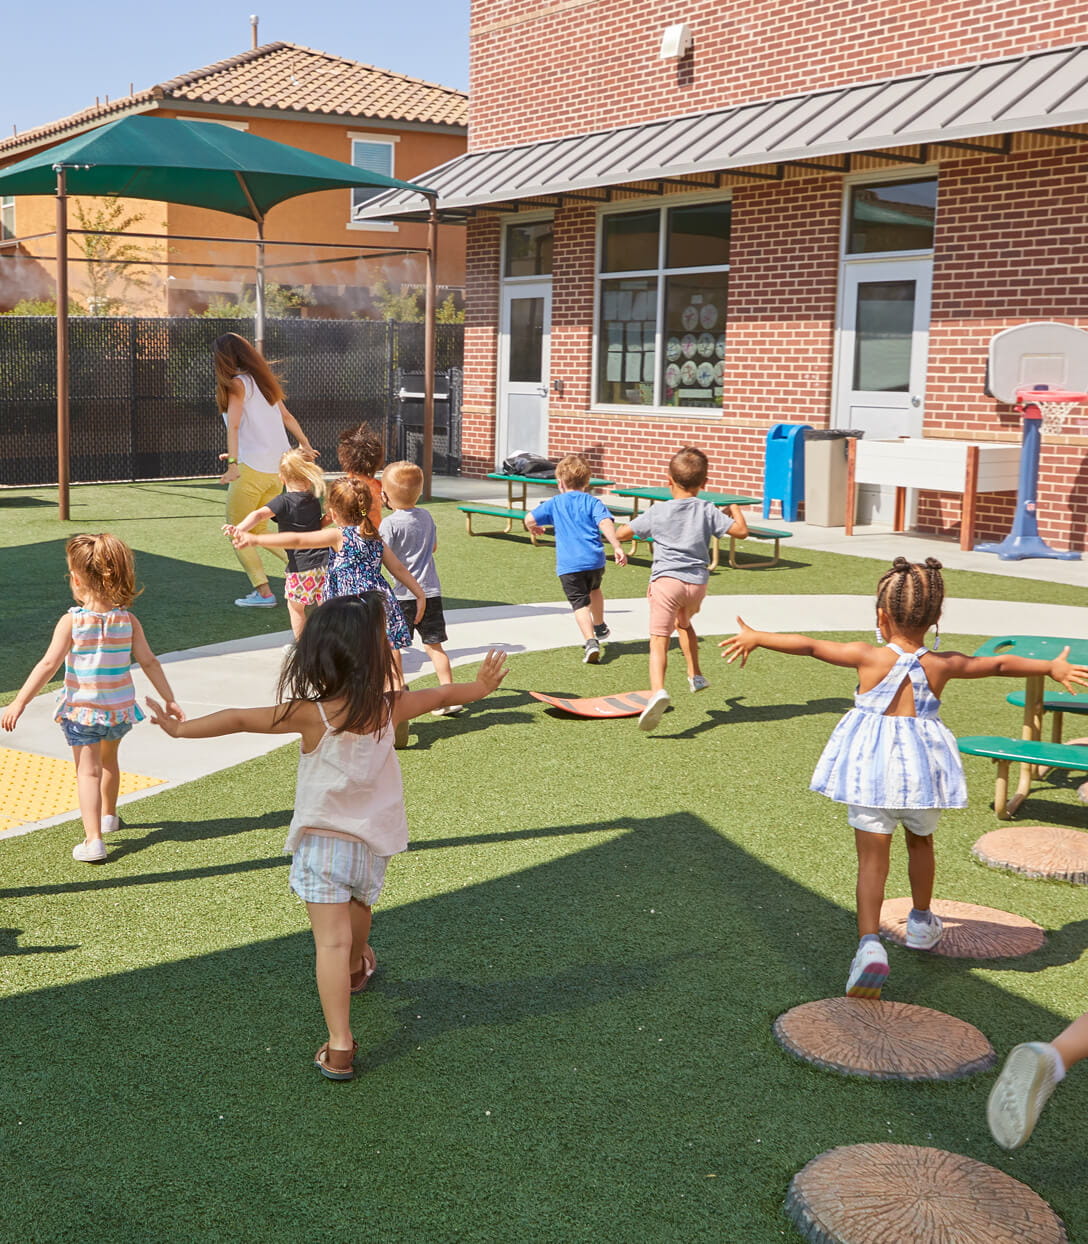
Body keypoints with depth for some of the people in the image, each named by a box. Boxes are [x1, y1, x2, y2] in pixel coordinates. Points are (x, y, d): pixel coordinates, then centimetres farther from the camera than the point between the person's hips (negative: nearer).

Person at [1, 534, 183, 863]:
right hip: (120, 710, 4)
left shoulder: (71, 621, -16)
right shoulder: (128, 620, -7)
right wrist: (169, 699, 3)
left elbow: (49, 665, -19)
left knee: (88, 771, -2)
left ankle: (93, 839, -17)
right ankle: (108, 815, 48)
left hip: (81, 711, -4)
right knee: (108, 760, 27)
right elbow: (148, 662, -4)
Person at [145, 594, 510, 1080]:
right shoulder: (389, 707, -9)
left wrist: (180, 728, -3)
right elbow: (443, 694, 11)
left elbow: (240, 719, -15)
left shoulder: (310, 714, -18)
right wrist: (481, 686, 30)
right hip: (373, 844, 4)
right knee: (358, 913, 31)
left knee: (332, 941, -6)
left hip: (321, 845, -4)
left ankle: (339, 1047, -13)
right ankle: (356, 968, 59)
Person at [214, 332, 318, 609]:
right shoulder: (262, 380, 15)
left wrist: (232, 463, -25)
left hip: (251, 468, -8)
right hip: (277, 469, 8)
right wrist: (305, 444, 31)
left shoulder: (236, 383, -7)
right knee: (258, 529, 19)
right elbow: (287, 416, 21)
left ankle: (263, 593, -2)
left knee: (237, 530, 3)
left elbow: (234, 424, -18)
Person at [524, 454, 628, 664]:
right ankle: (600, 627, 49)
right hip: (595, 560, 2)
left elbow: (529, 519, 5)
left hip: (568, 564, -2)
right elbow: (605, 523, -10)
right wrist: (617, 547, -17)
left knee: (580, 603, -5)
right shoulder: (593, 502, 6)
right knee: (594, 589, 30)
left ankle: (590, 641, -24)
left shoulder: (554, 504, 8)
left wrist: (533, 528, 28)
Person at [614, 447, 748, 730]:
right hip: (697, 582, 4)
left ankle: (658, 690, -36)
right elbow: (741, 531, 4)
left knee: (659, 641, -14)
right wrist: (735, 509, 24)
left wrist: (636, 521, 30)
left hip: (667, 579, -4)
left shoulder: (657, 512, 3)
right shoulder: (707, 510, 5)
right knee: (684, 624, 34)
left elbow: (621, 533, 8)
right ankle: (695, 675, 43)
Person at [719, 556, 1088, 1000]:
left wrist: (756, 638, 8)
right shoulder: (941, 665, -4)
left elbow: (809, 645, -4)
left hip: (869, 765, -2)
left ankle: (869, 942, -19)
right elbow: (1000, 664, 9)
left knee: (872, 858, -2)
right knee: (920, 842, 27)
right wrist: (1052, 667, 24)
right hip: (921, 765, 2)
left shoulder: (869, 658, -10)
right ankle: (921, 923, 45)